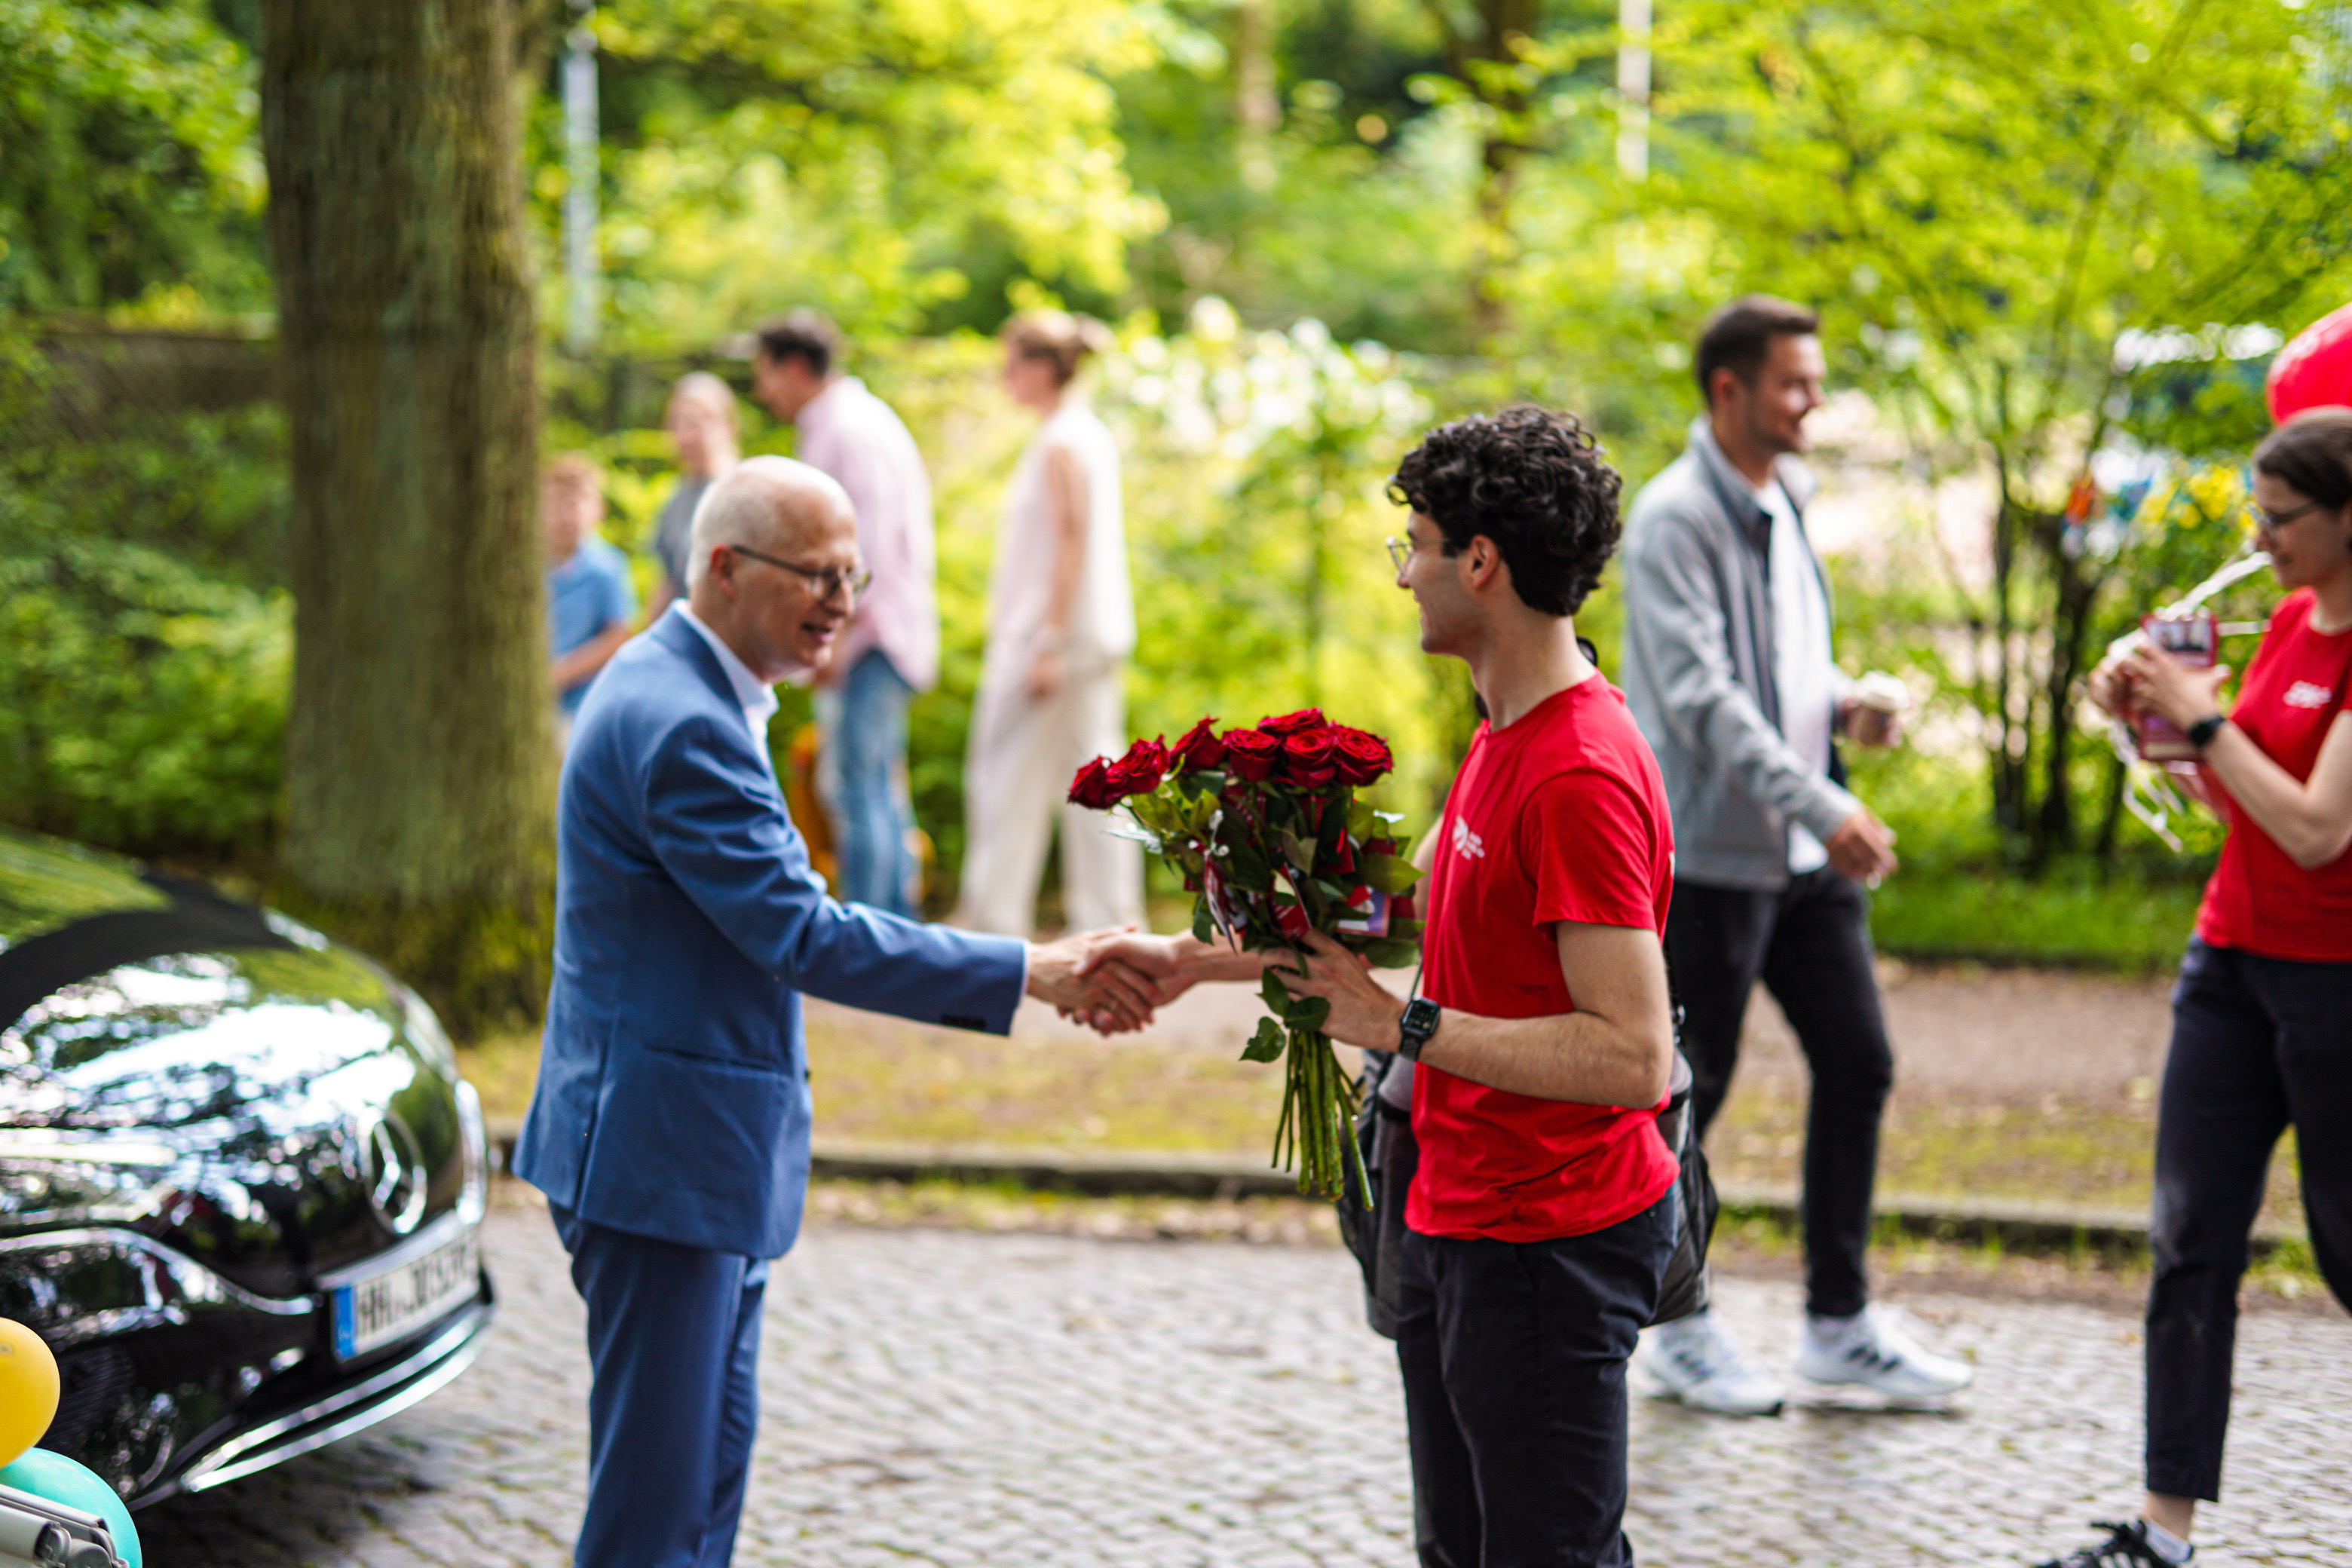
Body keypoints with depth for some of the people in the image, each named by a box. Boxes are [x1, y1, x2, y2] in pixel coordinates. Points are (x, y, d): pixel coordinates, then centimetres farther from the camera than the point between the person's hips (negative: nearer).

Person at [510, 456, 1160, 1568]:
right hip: (662, 1154, -11)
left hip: (703, 1152, 11)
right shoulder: (681, 723, -21)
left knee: (713, 1448, 17)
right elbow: (799, 934, -24)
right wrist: (1027, 973, -21)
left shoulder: (687, 695, 13)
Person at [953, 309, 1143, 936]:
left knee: (1008, 775, -4)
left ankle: (992, 917, -1)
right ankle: (1109, 917, 9)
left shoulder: (1061, 444, -14)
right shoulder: (1094, 435, 13)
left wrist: (1049, 643, -20)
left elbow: (1072, 542, -19)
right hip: (1101, 634, 9)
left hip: (1058, 628, -9)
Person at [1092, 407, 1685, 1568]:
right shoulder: (1506, 733, 9)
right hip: (1456, 1221, 10)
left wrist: (1403, 1027, -23)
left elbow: (1633, 1056, -28)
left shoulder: (1581, 780, -24)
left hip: (1547, 1251, -10)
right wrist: (1195, 961, 19)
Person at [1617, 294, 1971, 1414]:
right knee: (1692, 1091, 3)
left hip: (1807, 855, 8)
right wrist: (1822, 807, -30)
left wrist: (1836, 699, 2)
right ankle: (1682, 1330, 16)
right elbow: (1702, 694, -23)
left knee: (1857, 1065, 8)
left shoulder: (1786, 503, 12)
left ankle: (1840, 1321, 18)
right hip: (1708, 851, -8)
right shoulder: (1674, 518, -15)